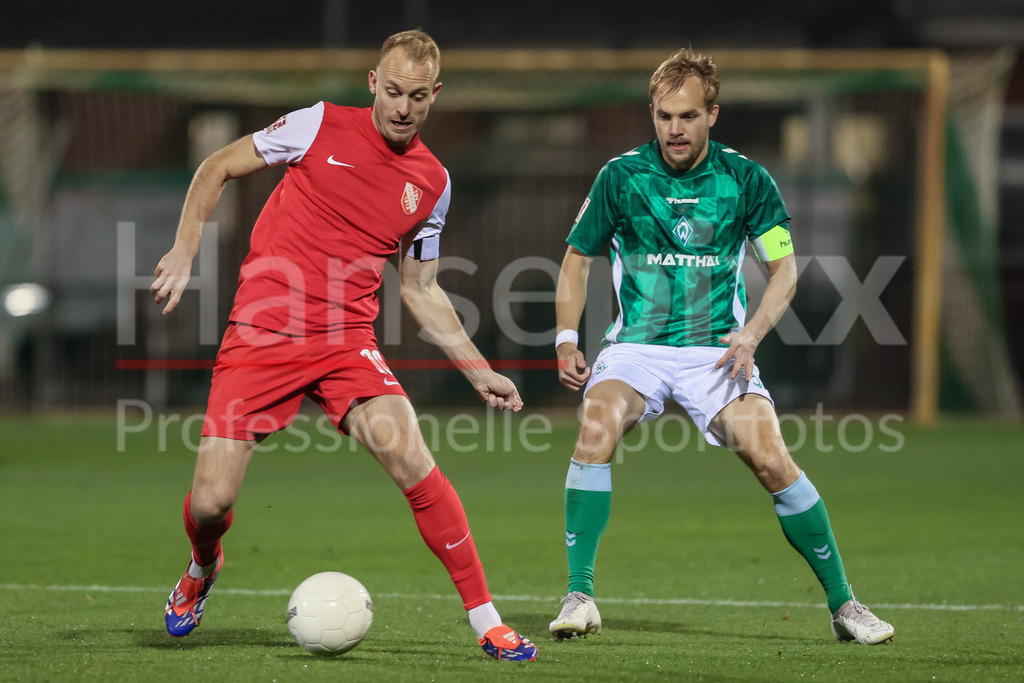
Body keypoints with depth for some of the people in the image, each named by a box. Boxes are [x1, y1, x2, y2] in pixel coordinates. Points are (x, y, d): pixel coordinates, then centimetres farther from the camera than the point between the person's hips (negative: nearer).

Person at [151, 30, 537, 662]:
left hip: (347, 342, 1)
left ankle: (487, 621, -15)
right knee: (210, 505, -7)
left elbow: (420, 289, 19)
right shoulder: (320, 126, -2)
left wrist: (479, 372, 14)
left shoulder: (433, 182, 7)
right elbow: (217, 169, 9)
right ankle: (203, 570, 32)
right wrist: (184, 251, -3)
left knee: (409, 456, -23)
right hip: (260, 336, -1)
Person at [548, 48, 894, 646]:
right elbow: (578, 258, 12)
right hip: (637, 348, 0)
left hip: (716, 350, 0)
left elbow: (785, 269, 4)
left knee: (771, 459, -19)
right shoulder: (621, 176, -1)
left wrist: (750, 334, -13)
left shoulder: (746, 180, -2)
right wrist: (567, 341, 0)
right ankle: (580, 597, -24)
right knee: (597, 429, -30)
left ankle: (843, 603, -2)